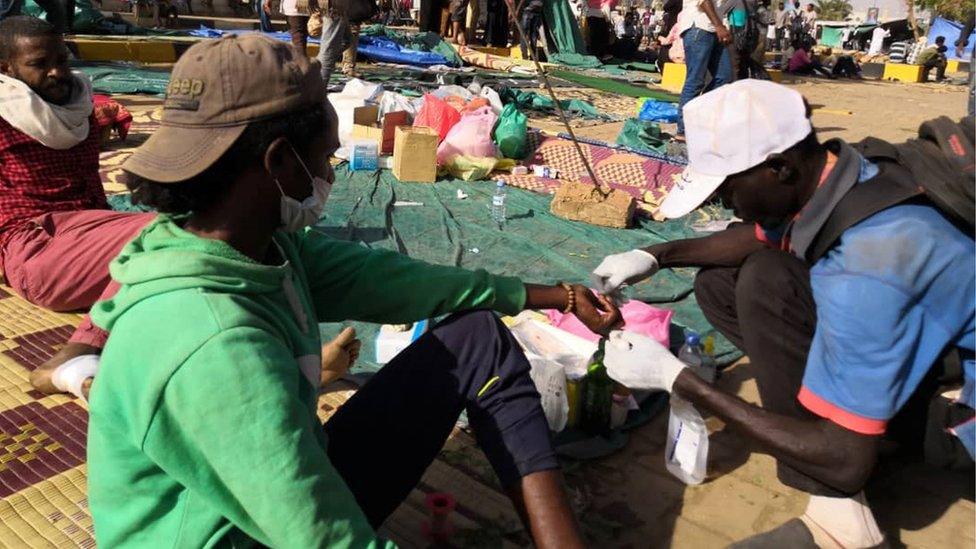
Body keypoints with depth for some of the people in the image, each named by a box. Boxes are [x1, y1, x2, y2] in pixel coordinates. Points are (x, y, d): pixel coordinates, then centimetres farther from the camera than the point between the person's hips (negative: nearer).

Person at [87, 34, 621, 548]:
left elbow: (392, 279, -1)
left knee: (476, 337, 0)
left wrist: (557, 296, 8)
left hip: (297, 490, 8)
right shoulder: (216, 348, -35)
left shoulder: (267, 244, -8)